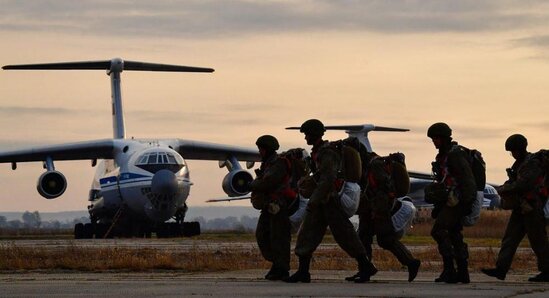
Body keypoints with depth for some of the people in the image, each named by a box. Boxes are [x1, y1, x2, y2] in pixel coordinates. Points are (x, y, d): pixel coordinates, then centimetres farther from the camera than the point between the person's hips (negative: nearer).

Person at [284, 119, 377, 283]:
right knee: (307, 233, 3)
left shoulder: (327, 154, -17)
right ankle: (303, 272, 1)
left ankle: (366, 267, 5)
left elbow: (327, 179, -26)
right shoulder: (317, 152, 14)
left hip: (331, 200, -10)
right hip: (321, 202, 10)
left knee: (344, 235, -4)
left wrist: (314, 200, -28)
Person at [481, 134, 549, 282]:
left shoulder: (533, 163, -15)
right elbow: (513, 181, 18)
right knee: (510, 238, 1)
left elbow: (523, 184, -24)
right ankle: (501, 269, -3)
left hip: (533, 208, -9)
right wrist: (505, 188, -5)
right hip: (521, 208, 9)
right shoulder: (519, 163, 15)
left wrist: (503, 189, -14)